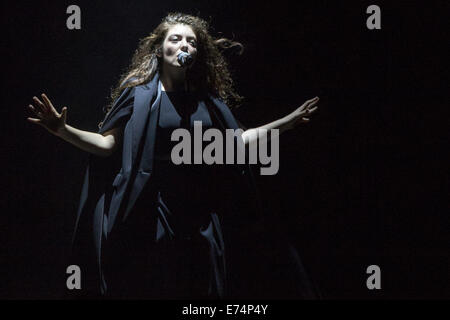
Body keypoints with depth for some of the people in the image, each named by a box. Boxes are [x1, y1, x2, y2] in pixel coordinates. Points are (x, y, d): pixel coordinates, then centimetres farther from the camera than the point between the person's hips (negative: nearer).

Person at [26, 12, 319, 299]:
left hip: (202, 216, 4)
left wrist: (286, 123, 14)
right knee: (150, 288, 1)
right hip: (155, 211, -4)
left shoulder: (207, 99, 10)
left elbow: (236, 141, 15)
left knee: (202, 289, 7)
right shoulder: (140, 92, -1)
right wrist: (64, 130, -19)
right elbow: (108, 143, -4)